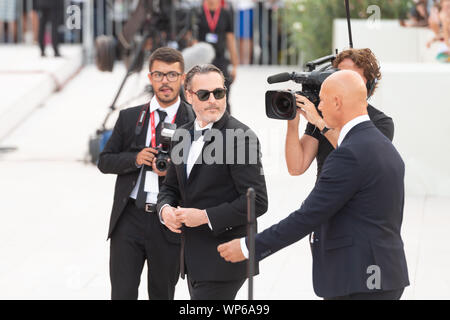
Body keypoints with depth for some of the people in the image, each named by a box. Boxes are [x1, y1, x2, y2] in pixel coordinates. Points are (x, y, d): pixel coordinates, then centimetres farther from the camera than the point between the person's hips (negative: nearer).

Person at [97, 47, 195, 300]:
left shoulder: (195, 122, -1)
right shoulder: (129, 117, 10)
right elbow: (105, 161, 10)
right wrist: (135, 159, -8)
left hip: (168, 223, -2)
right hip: (129, 219, 2)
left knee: (162, 295, 11)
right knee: (122, 294, -3)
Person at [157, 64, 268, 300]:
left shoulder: (240, 137, -13)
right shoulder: (185, 135, 12)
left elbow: (257, 201, -17)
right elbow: (171, 187, 21)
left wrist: (206, 216, -19)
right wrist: (165, 208, -2)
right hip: (195, 259, 8)